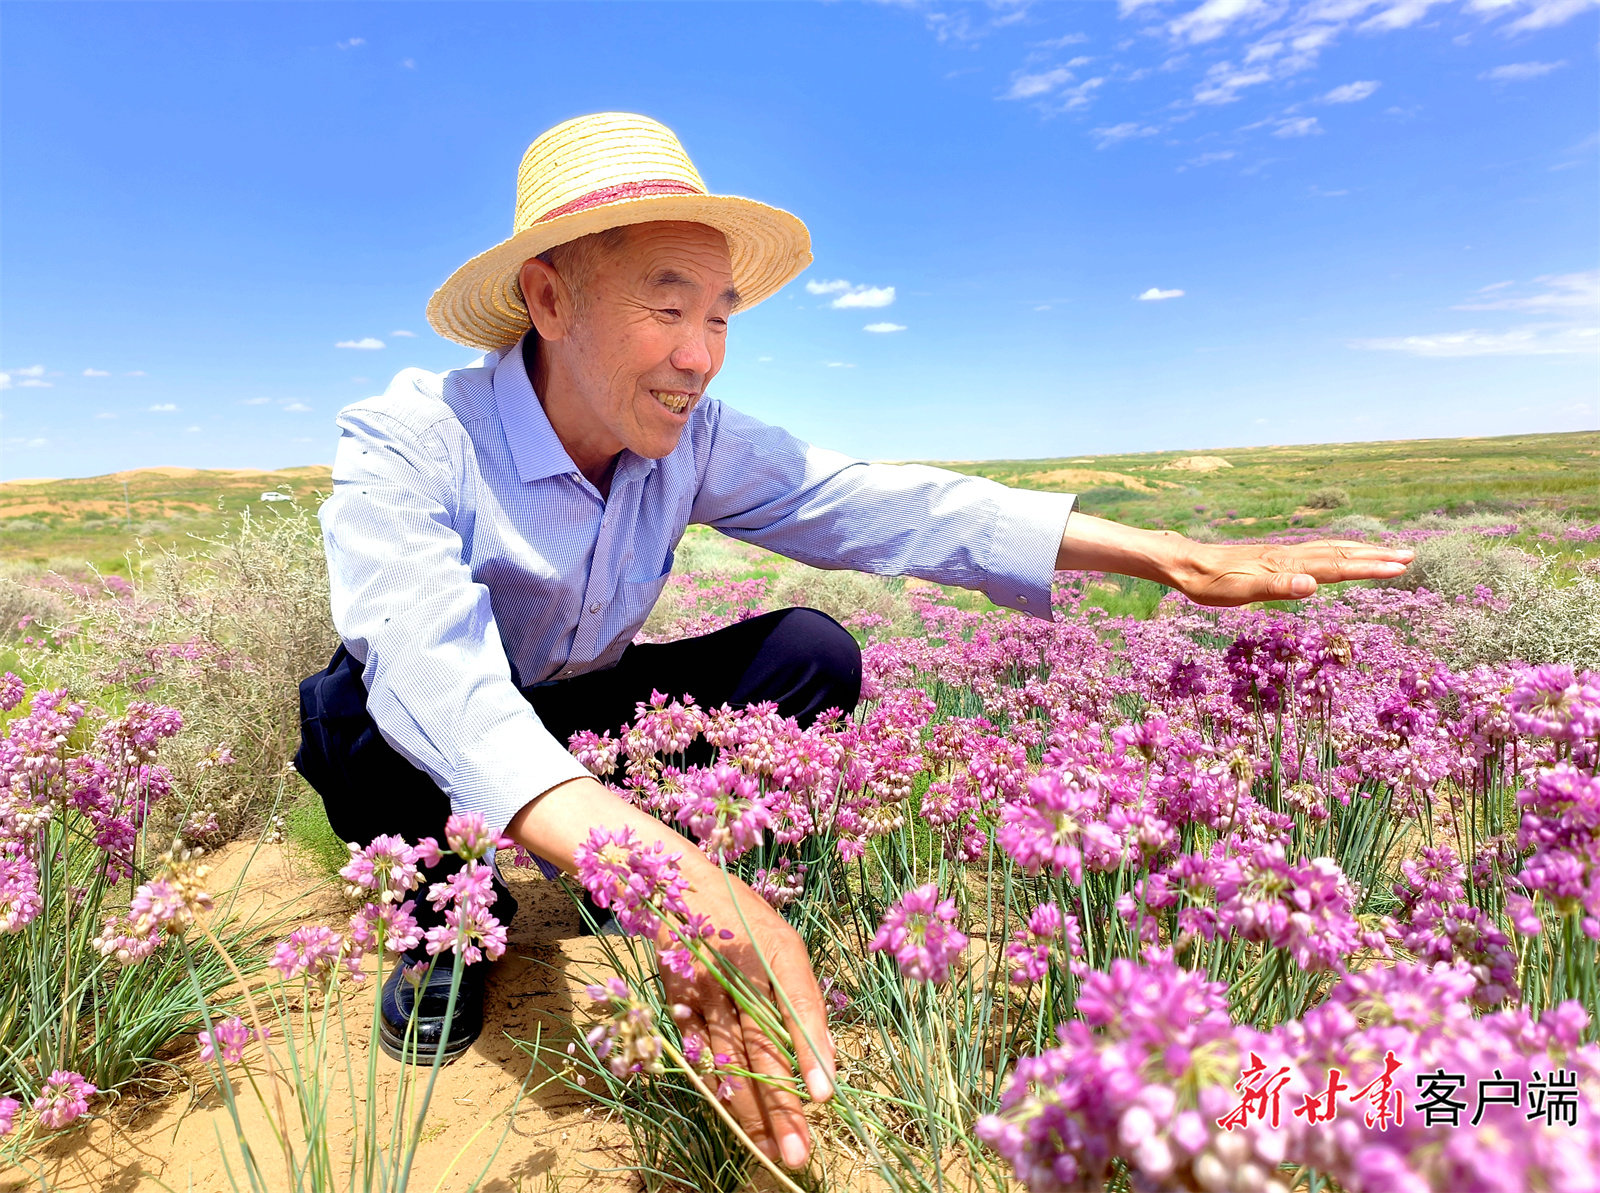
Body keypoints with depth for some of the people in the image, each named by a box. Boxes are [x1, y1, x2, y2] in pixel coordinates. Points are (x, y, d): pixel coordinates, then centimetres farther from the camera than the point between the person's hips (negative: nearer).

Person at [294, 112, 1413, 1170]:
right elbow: (429, 669, -46)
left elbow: (880, 505, -22)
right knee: (355, 712, -37)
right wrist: (668, 874, -63)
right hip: (449, 745, -2)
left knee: (810, 655, -20)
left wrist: (1174, 555, -27)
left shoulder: (692, 441, -16)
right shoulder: (409, 441, -30)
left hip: (587, 714, 3)